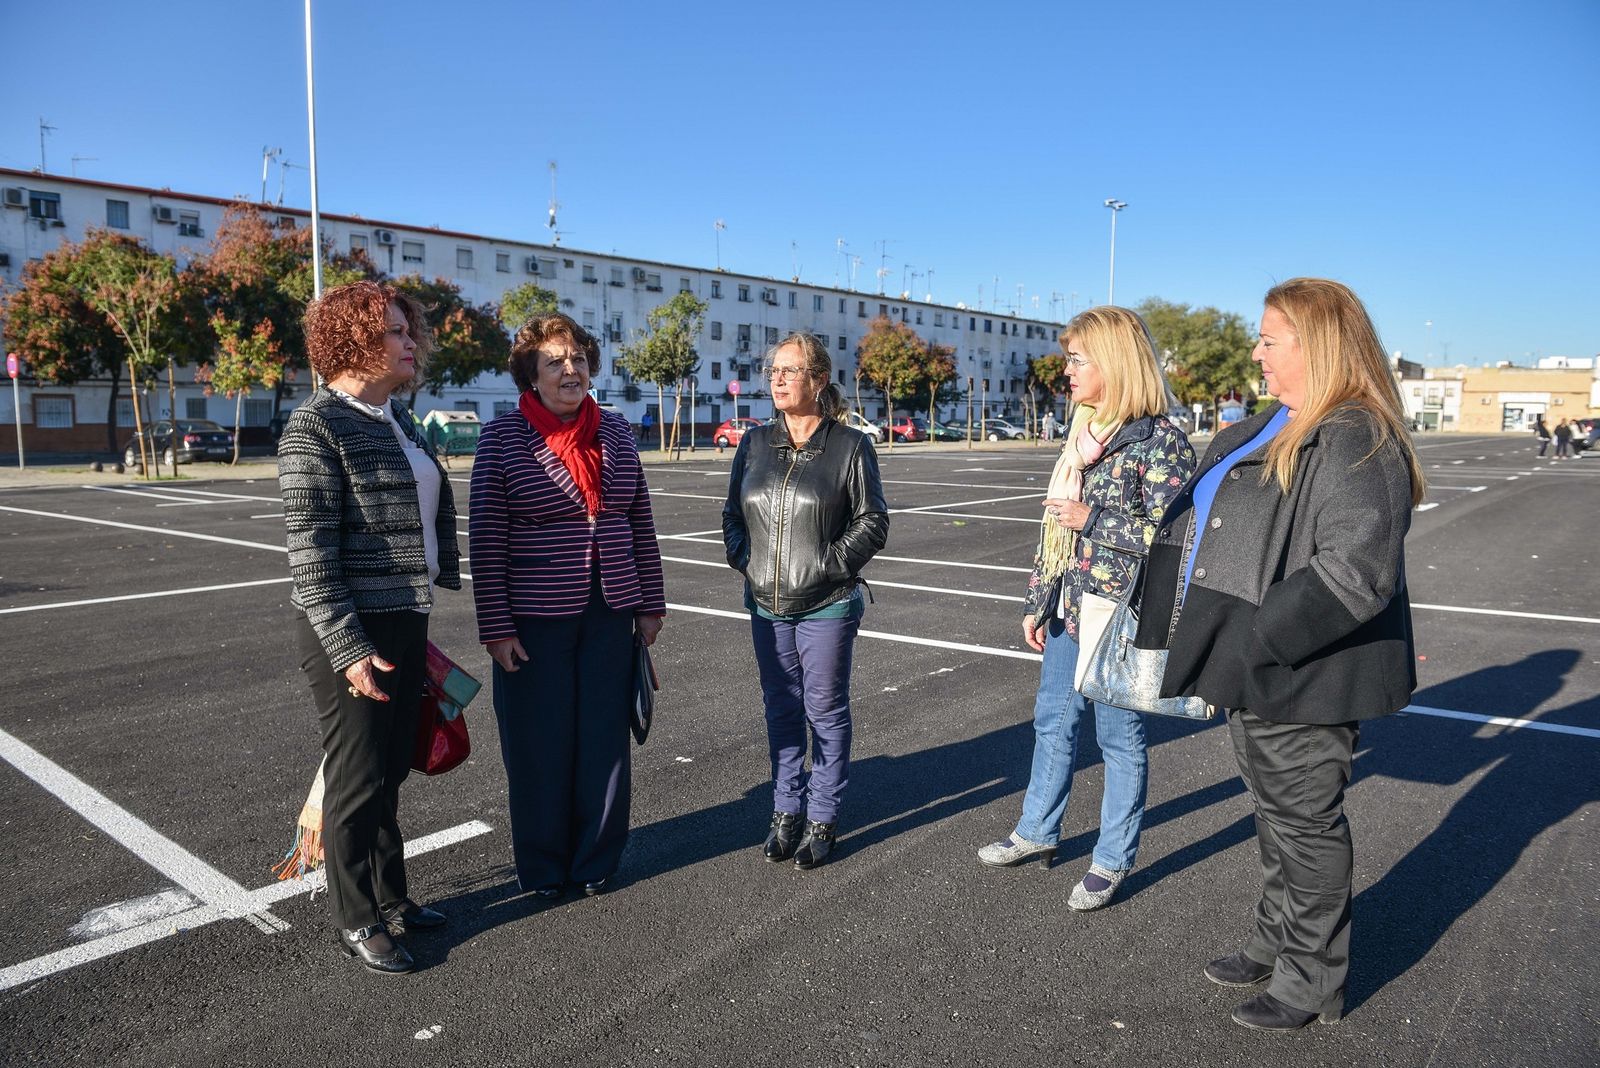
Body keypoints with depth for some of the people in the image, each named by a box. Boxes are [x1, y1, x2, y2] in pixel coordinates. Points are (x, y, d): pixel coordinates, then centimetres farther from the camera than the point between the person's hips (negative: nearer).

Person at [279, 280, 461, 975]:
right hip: (350, 629, -7)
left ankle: (390, 896, 32)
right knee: (358, 778, 5)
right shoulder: (316, 426, -13)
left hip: (407, 619, 8)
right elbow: (309, 548, -17)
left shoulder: (399, 420, 11)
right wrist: (346, 647, -21)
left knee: (391, 769, 17)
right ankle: (354, 919, 22)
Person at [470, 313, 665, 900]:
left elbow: (641, 525, 8)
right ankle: (542, 868, 26)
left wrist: (650, 605, 7)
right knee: (540, 748, 7)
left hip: (610, 613, 3)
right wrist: (496, 628, -10)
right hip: (536, 619, -3)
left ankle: (596, 862, 28)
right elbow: (487, 539, -7)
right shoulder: (503, 437, -6)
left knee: (605, 741, 10)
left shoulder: (615, 431, 4)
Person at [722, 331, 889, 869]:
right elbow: (732, 512, 14)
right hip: (767, 603, 4)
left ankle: (822, 819, 20)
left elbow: (872, 520, -4)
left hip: (827, 606, -4)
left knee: (825, 710, 6)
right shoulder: (755, 442, 7)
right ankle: (786, 810, 28)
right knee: (781, 709, 14)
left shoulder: (850, 445, -5)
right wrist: (742, 558, -1)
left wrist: (831, 563, -13)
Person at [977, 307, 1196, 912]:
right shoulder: (1082, 434, 10)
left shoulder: (1158, 439, -14)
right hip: (1068, 609, 8)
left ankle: (1113, 859, 25)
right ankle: (1038, 831, 36)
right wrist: (1037, 602, 14)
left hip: (1118, 616, -8)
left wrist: (1093, 518, -18)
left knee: (1118, 736, 8)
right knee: (1052, 722, 18)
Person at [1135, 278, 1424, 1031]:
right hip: (1254, 668, 9)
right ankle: (1277, 941, 40)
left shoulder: (1354, 441, -20)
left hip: (1302, 675, -9)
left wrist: (1255, 641, -27)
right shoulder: (1267, 432, 11)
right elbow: (1192, 521, 21)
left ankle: (1312, 982, 25)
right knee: (1273, 813, 22)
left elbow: (1355, 570, -30)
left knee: (1304, 823, 7)